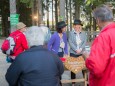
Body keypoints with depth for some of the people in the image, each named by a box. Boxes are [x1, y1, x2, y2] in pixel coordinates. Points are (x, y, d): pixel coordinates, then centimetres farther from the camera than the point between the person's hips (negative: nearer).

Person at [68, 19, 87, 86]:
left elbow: (85, 42, 1)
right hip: (73, 53, -1)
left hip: (82, 52, 1)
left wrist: (81, 49, -12)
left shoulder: (83, 33, 7)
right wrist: (76, 50, -14)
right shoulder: (71, 33, 0)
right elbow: (70, 42, -6)